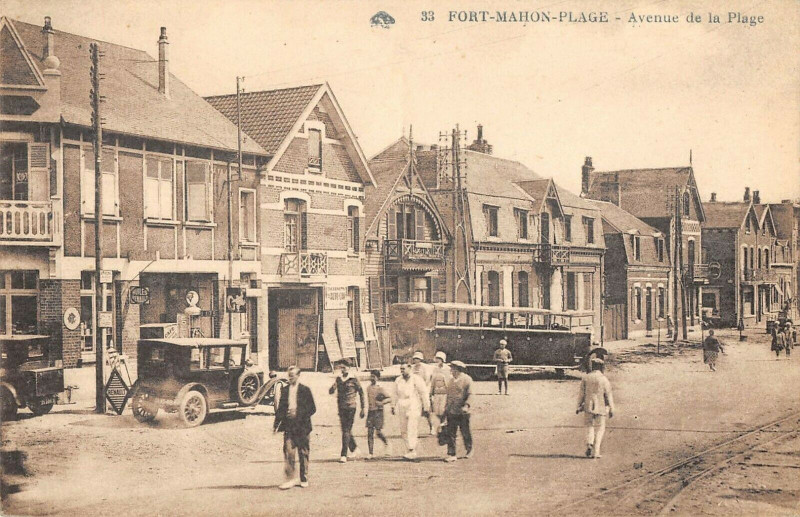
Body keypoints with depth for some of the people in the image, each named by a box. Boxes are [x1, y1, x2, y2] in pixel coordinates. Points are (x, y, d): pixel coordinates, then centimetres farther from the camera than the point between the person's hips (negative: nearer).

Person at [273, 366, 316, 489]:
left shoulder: (305, 390, 1)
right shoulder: (285, 391, 10)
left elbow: (312, 408, 0)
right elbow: (280, 409, 15)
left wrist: (298, 413, -13)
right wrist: (276, 424, 7)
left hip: (302, 426, -2)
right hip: (288, 426, 2)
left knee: (303, 453, 5)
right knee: (288, 452, -9)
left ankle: (304, 478, 16)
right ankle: (290, 478, -4)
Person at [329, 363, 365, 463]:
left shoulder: (354, 380, -5)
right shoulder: (338, 379, 9)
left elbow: (361, 394, 1)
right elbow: (331, 392, 6)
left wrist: (362, 409, 0)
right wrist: (334, 385, -17)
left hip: (350, 408, -5)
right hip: (341, 408, 5)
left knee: (346, 431, -10)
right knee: (345, 430, 13)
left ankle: (344, 455, -9)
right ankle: (354, 449, 33)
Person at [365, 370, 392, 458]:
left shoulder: (380, 388, -7)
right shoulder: (368, 388, 10)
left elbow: (389, 398, -11)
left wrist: (382, 402, -25)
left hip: (378, 412, -5)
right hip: (370, 412, 5)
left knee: (378, 432, -7)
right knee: (369, 433, -1)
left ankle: (386, 442, 25)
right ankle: (371, 453, 2)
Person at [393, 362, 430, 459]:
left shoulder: (416, 380, -6)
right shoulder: (398, 381, 12)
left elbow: (424, 394, -3)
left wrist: (426, 407, -3)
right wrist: (394, 406, 20)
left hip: (414, 408, -6)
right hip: (402, 409, 6)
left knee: (411, 430, -13)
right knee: (403, 431, 7)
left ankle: (412, 452, -13)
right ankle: (409, 449, 18)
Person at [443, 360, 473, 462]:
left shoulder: (467, 379, -6)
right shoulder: (451, 381, 15)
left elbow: (470, 394, -13)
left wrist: (466, 405, -27)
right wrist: (446, 408, 19)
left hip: (462, 412, -5)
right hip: (451, 412, 5)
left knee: (465, 432, 7)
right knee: (450, 433, -1)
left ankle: (469, 450, 29)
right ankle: (451, 454, 1)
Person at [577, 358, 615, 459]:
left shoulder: (585, 378, 0)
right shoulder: (604, 380, -7)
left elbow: (581, 394, 3)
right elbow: (608, 396, -5)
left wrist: (579, 406, 10)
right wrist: (611, 409, 2)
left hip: (588, 407, 2)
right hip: (601, 408, -2)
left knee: (590, 427, 15)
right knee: (600, 429, 8)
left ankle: (589, 444, -9)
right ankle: (596, 451, 1)